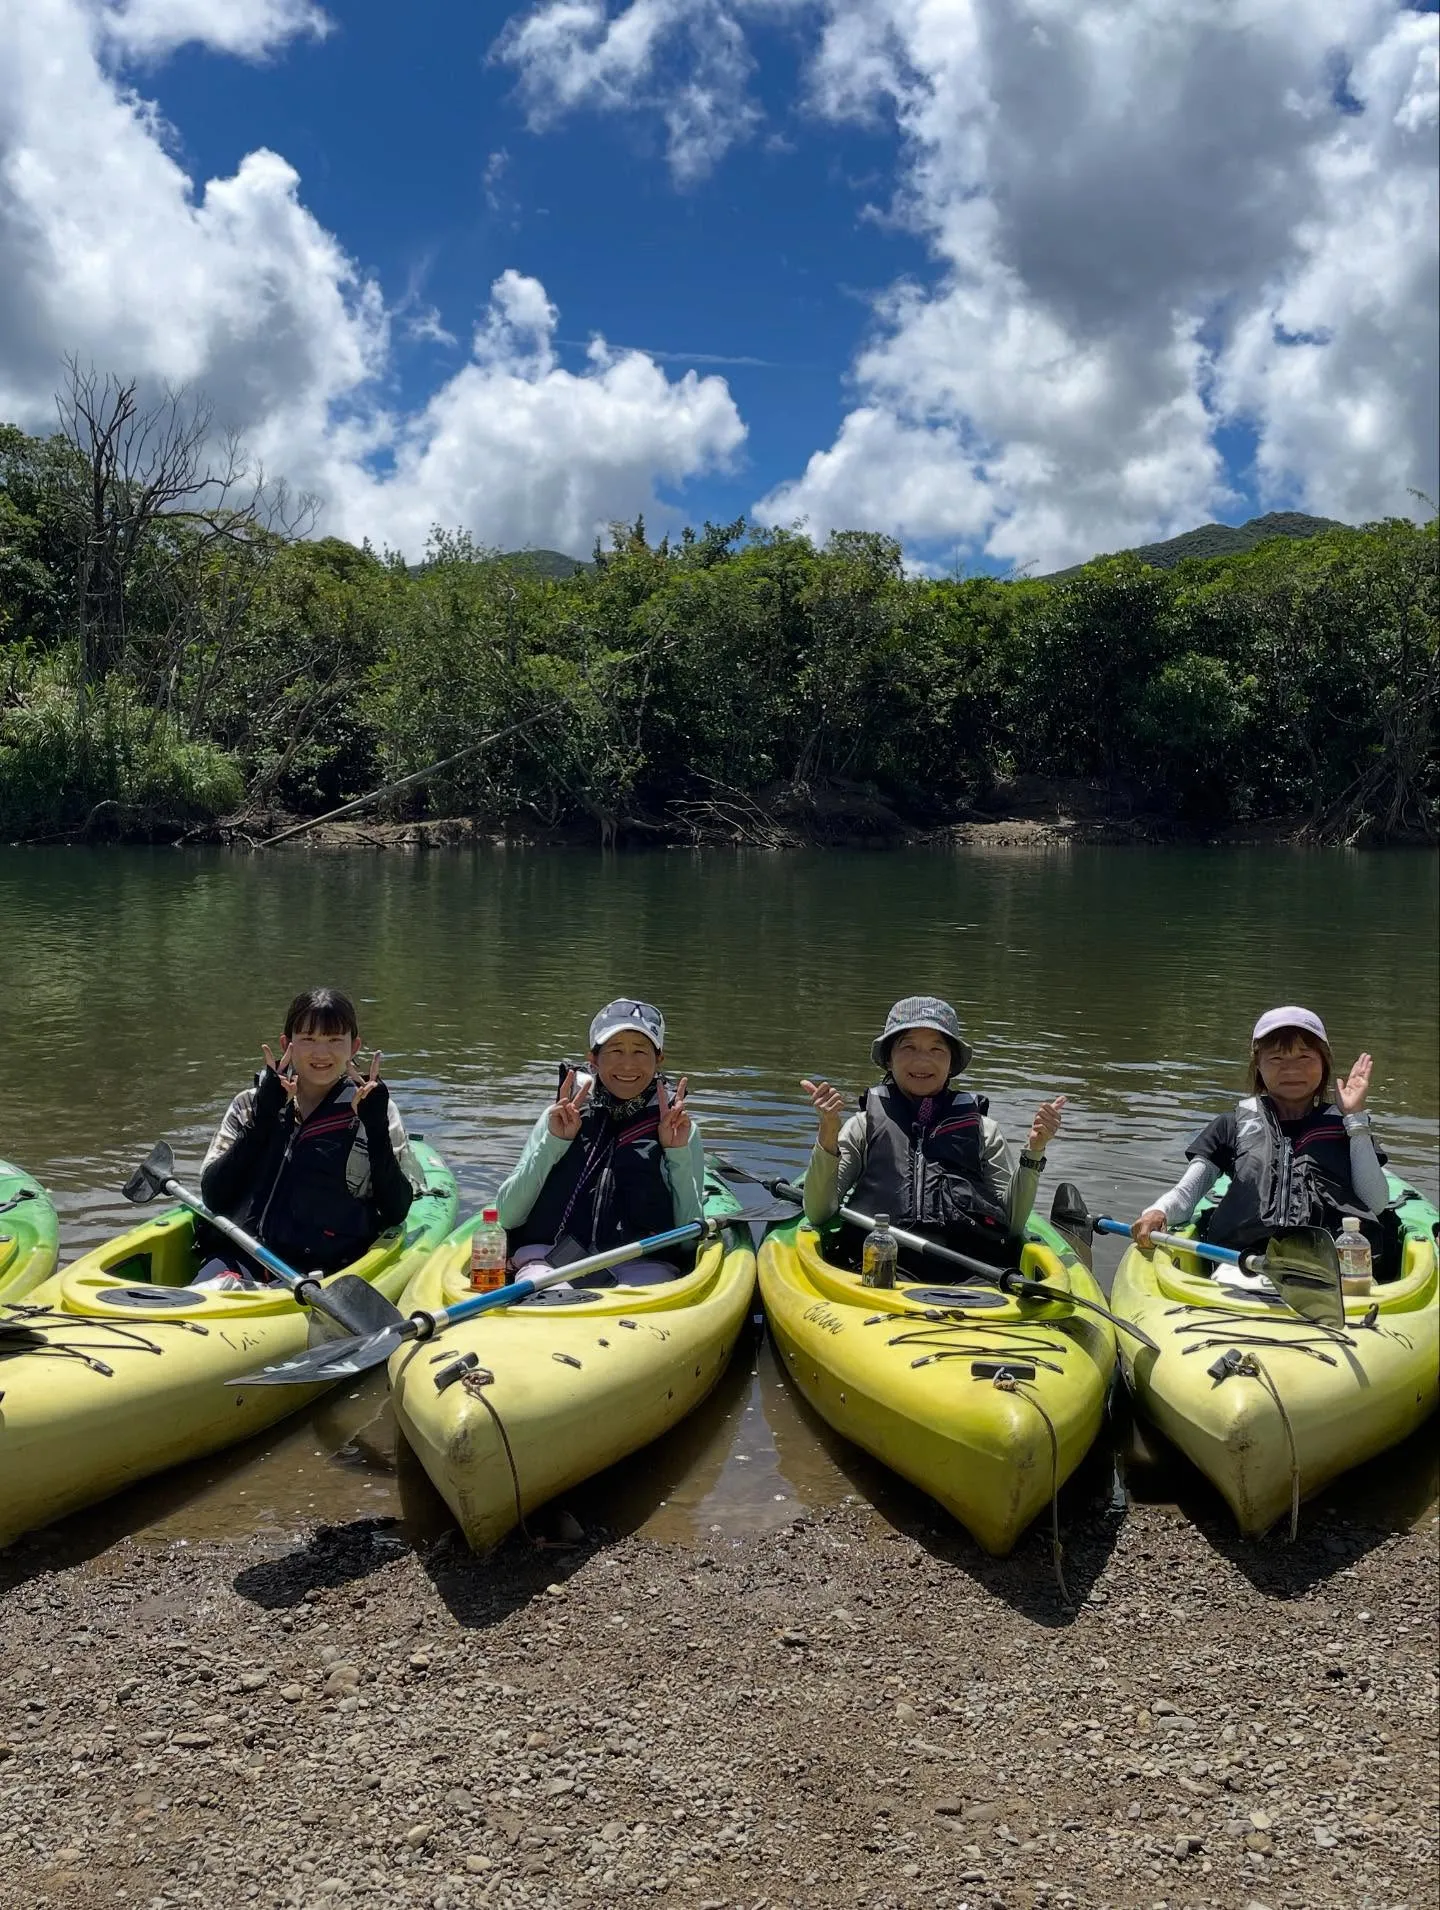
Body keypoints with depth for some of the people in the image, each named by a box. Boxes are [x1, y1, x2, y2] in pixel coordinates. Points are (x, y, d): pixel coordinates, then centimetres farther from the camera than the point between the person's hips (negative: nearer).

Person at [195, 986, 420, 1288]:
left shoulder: (376, 1111, 9)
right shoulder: (250, 1104, 14)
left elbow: (397, 1212, 1)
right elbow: (214, 1198, 2)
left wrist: (377, 1129, -10)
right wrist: (262, 1119, -6)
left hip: (326, 1268, -1)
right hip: (245, 1257, 1)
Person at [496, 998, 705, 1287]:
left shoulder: (679, 1129, 10)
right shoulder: (560, 1118, 10)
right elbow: (506, 1217, 4)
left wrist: (679, 1154, -5)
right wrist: (553, 1142, -6)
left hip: (641, 1265, 1)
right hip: (549, 1256, 0)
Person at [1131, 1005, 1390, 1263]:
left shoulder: (1344, 1124, 27)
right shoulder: (1235, 1123, 27)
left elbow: (1378, 1204, 13)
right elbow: (1186, 1191, 19)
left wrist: (1356, 1117, 14)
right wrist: (1158, 1212, -6)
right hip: (1244, 1250, -1)